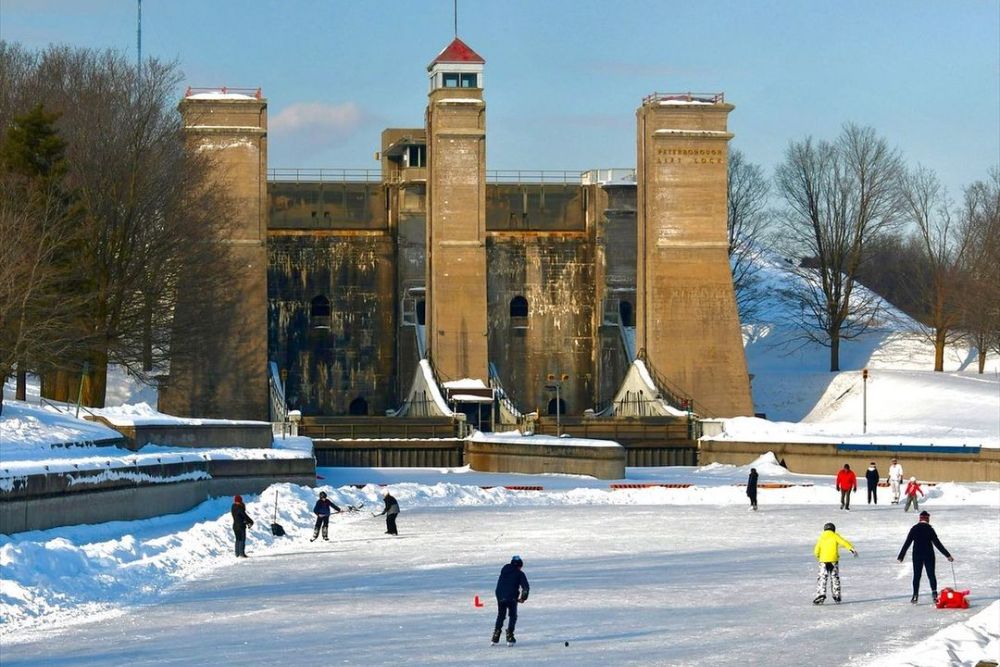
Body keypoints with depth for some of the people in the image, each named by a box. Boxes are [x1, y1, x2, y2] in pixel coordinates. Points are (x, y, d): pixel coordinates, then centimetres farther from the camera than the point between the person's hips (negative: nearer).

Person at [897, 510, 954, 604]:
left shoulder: (914, 529, 0)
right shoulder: (929, 528, -8)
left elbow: (907, 543, 2)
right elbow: (937, 543, -10)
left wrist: (901, 556, 10)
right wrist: (947, 555, -6)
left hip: (917, 556, 2)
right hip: (929, 555, -2)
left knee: (916, 575, 10)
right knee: (931, 575, 3)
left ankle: (915, 596, 8)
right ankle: (934, 594, -10)